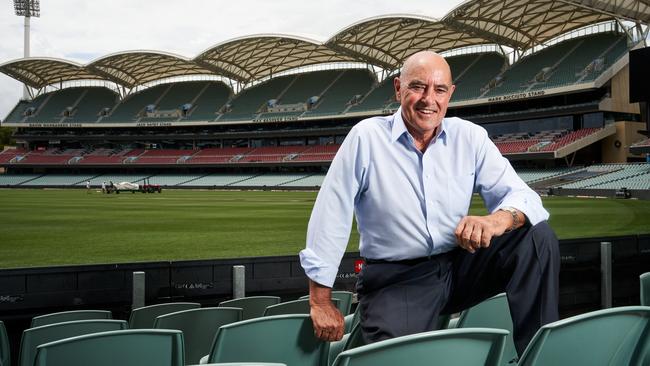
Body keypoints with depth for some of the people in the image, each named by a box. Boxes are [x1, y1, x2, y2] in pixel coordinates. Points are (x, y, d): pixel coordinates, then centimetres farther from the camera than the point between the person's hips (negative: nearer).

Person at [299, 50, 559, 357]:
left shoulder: (471, 137, 1)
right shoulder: (366, 138, -8)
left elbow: (520, 195, -5)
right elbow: (329, 217, -9)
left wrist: (498, 220, -31)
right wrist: (321, 302, -10)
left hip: (459, 265, 4)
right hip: (395, 280, -4)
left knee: (537, 235, -16)